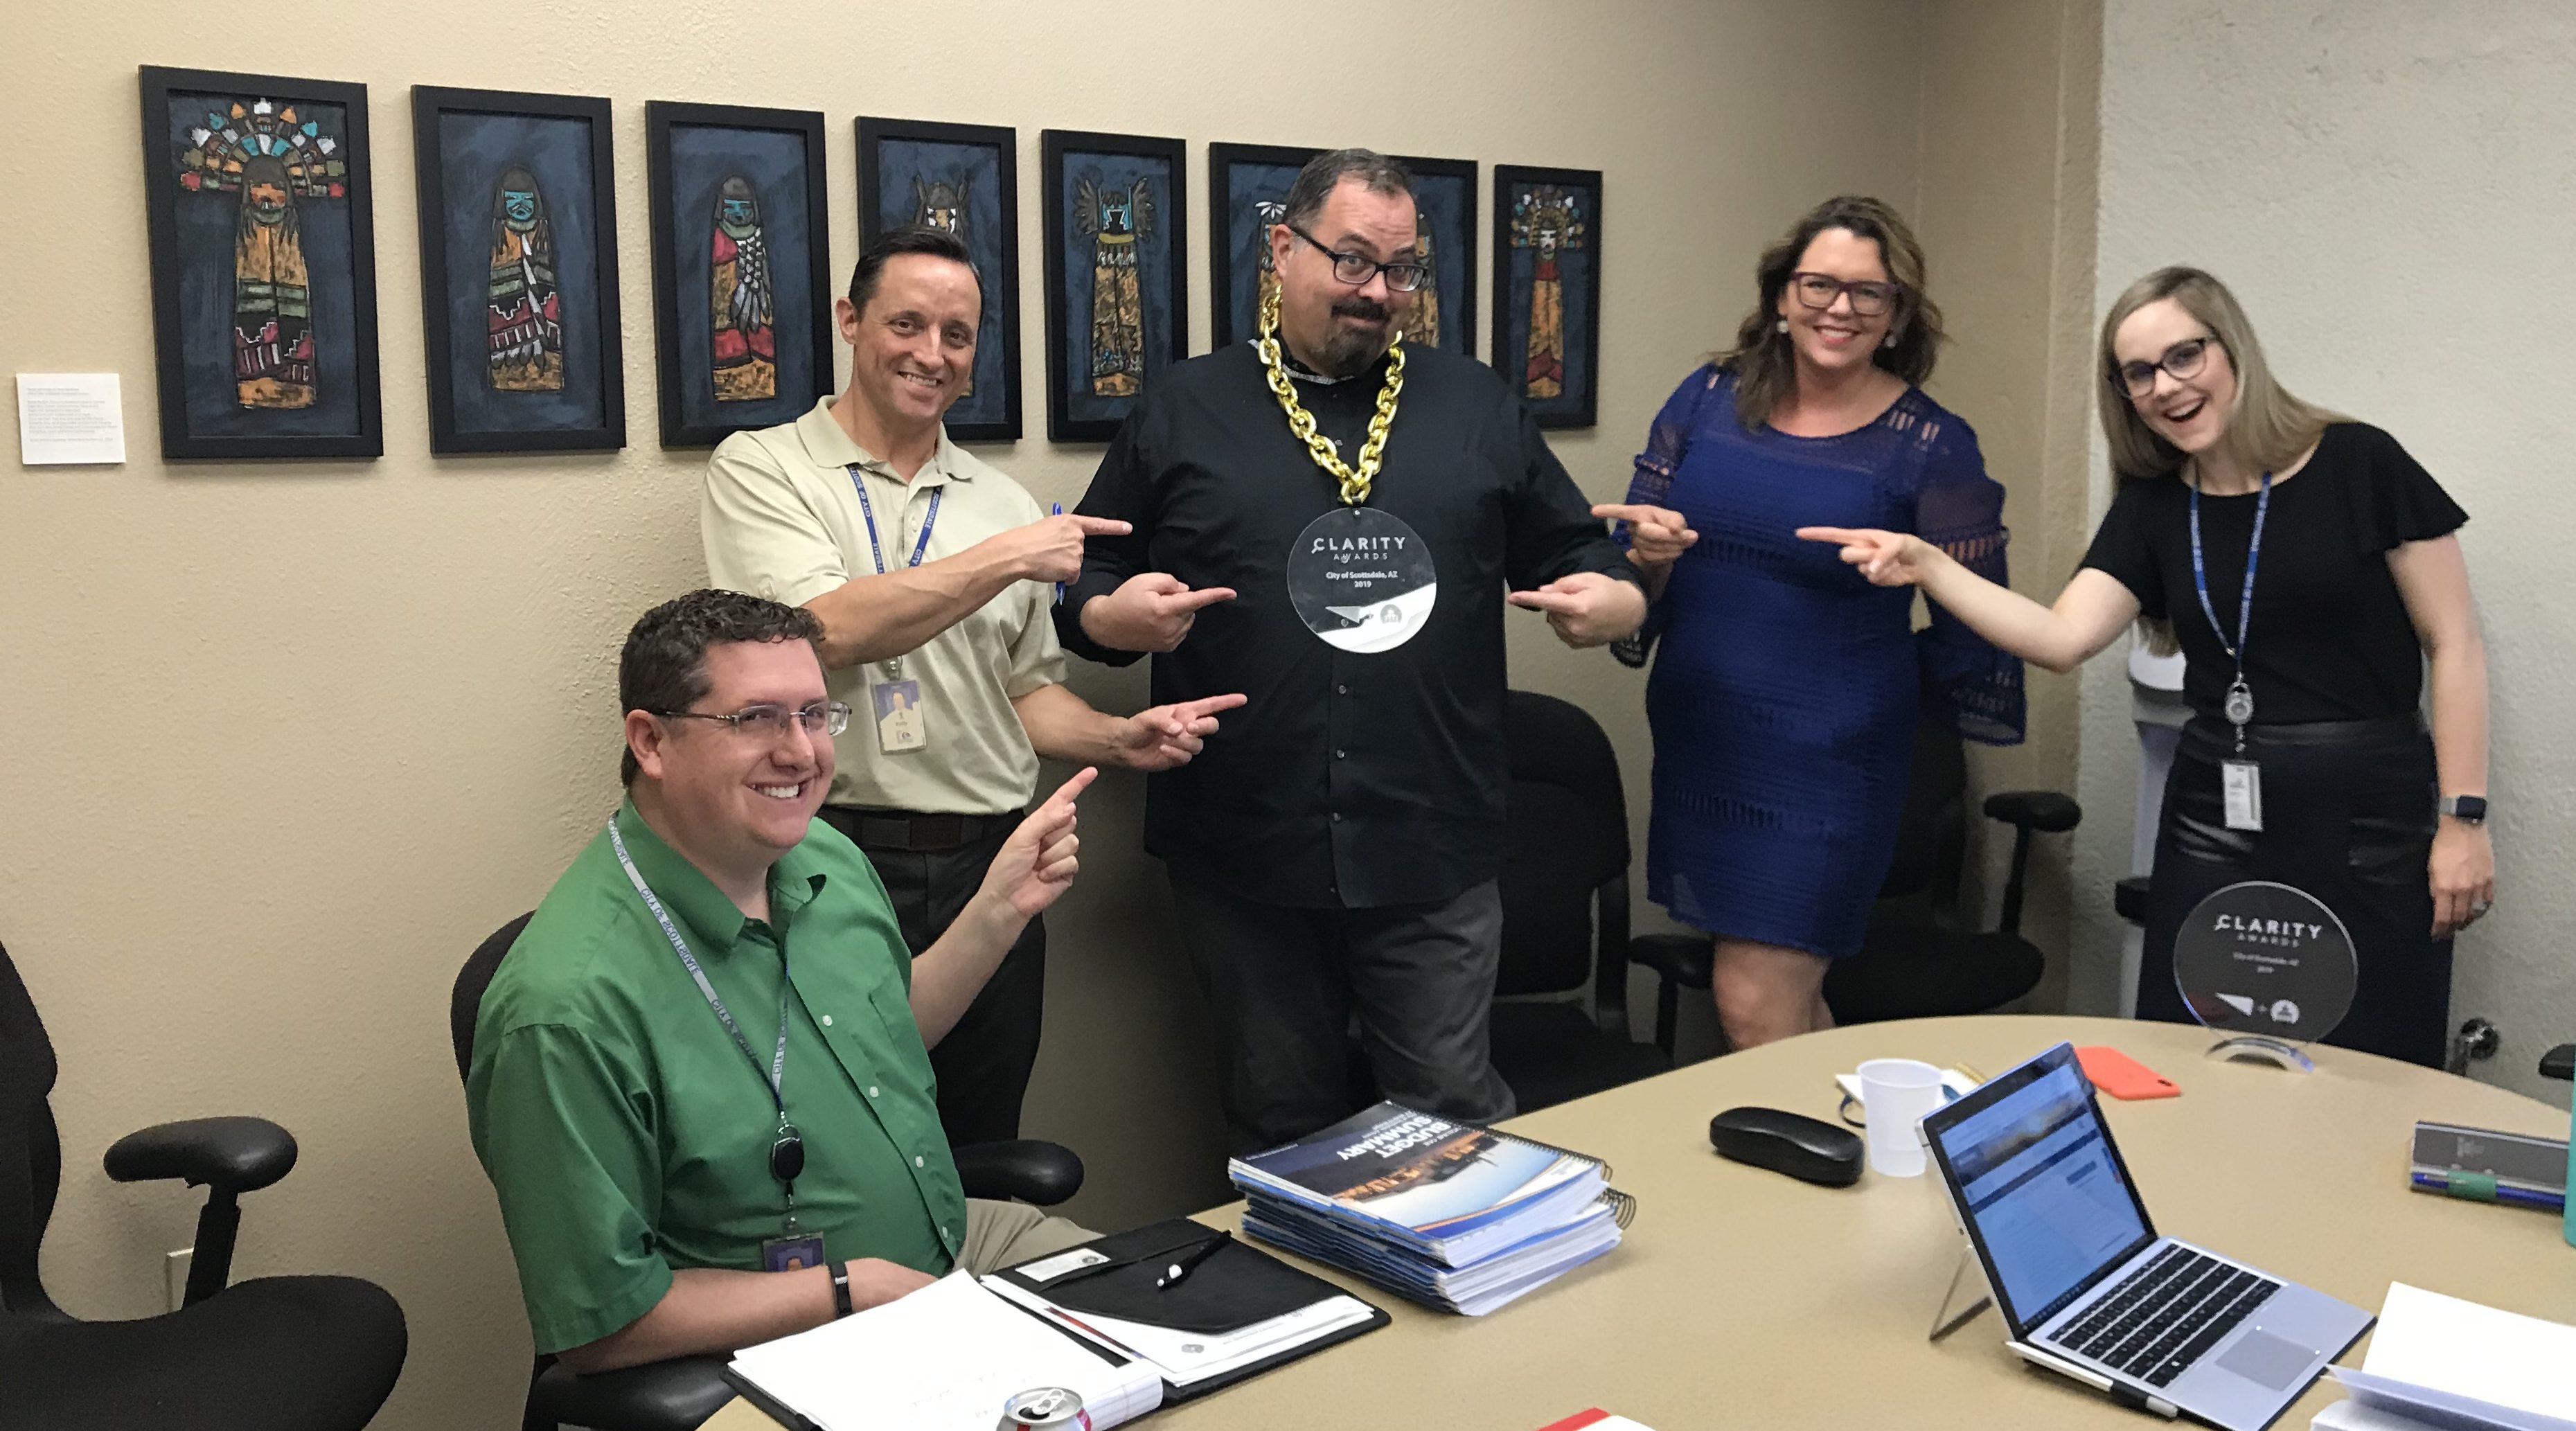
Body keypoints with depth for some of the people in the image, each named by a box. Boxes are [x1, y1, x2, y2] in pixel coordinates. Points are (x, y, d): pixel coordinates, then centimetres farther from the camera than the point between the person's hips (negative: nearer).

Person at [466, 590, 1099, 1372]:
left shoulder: (828, 860, 1)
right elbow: (602, 1325, -21)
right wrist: (855, 1287, -19)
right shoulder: (572, 1007, -26)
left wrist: (1002, 907, 6)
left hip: (958, 1237, 8)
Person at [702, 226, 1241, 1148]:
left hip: (988, 867, 4)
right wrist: (1010, 559, -12)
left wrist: (1121, 740, 0)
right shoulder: (762, 470, 0)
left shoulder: (1004, 504, 13)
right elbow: (828, 629, -16)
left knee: (979, 1162, 12)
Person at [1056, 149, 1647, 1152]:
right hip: (1244, 856, 0)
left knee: (1455, 1120, 3)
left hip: (1434, 855, 0)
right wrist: (1115, 616, -13)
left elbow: (1581, 556, 16)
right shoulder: (1180, 413, 8)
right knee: (1278, 1126, 13)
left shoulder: (1476, 408, 12)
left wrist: (1612, 602, -6)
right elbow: (1085, 590, 10)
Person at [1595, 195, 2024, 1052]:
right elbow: (1632, 553, 7)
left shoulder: (1931, 445, -6)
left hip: (1827, 761, -4)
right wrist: (1649, 554, -12)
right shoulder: (1709, 398, 3)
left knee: (1756, 1010, -5)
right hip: (1697, 742, 4)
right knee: (1790, 1008, 16)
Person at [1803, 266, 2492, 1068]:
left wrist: (2462, 819, -8)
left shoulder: (2358, 466, -5)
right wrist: (1928, 567, -18)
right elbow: (2062, 639, -7)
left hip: (2371, 821, -3)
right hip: (2215, 823, 4)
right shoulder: (2151, 506, 6)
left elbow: (2454, 646, -4)